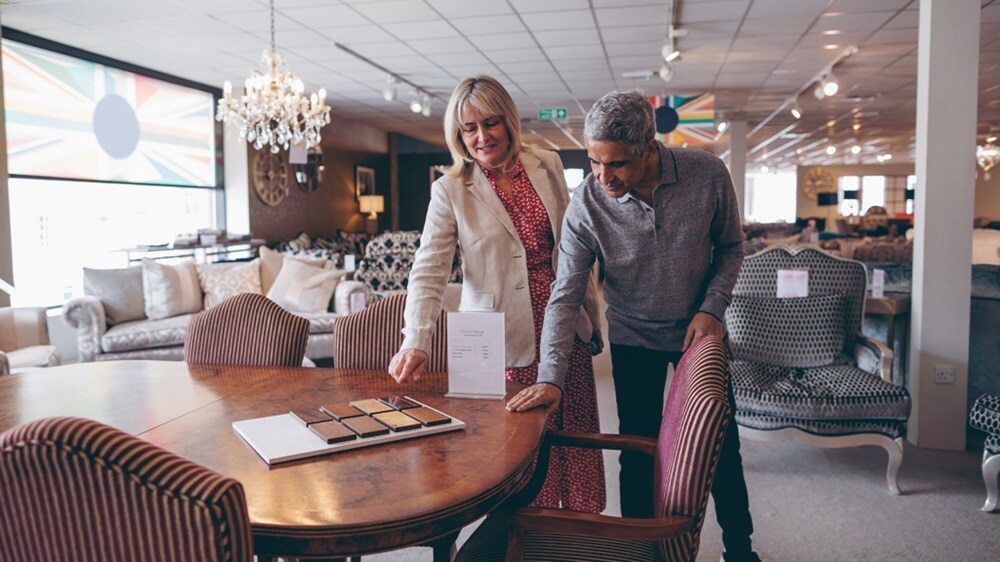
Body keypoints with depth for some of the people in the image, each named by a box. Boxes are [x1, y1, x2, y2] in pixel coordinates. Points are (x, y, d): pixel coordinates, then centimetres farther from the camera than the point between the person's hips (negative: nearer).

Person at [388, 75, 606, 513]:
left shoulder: (548, 167, 6)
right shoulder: (450, 190, -4)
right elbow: (428, 271, -12)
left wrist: (591, 314, 14)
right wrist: (415, 342, -25)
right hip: (503, 340, -3)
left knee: (575, 439, 12)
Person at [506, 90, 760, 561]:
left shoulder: (708, 175, -20)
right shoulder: (587, 202, -22)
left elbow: (730, 246, -2)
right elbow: (564, 297, -21)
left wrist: (713, 307, -15)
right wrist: (551, 377, -29)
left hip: (698, 328, 1)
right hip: (633, 337, -1)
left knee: (722, 443, 12)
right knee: (639, 451, 7)